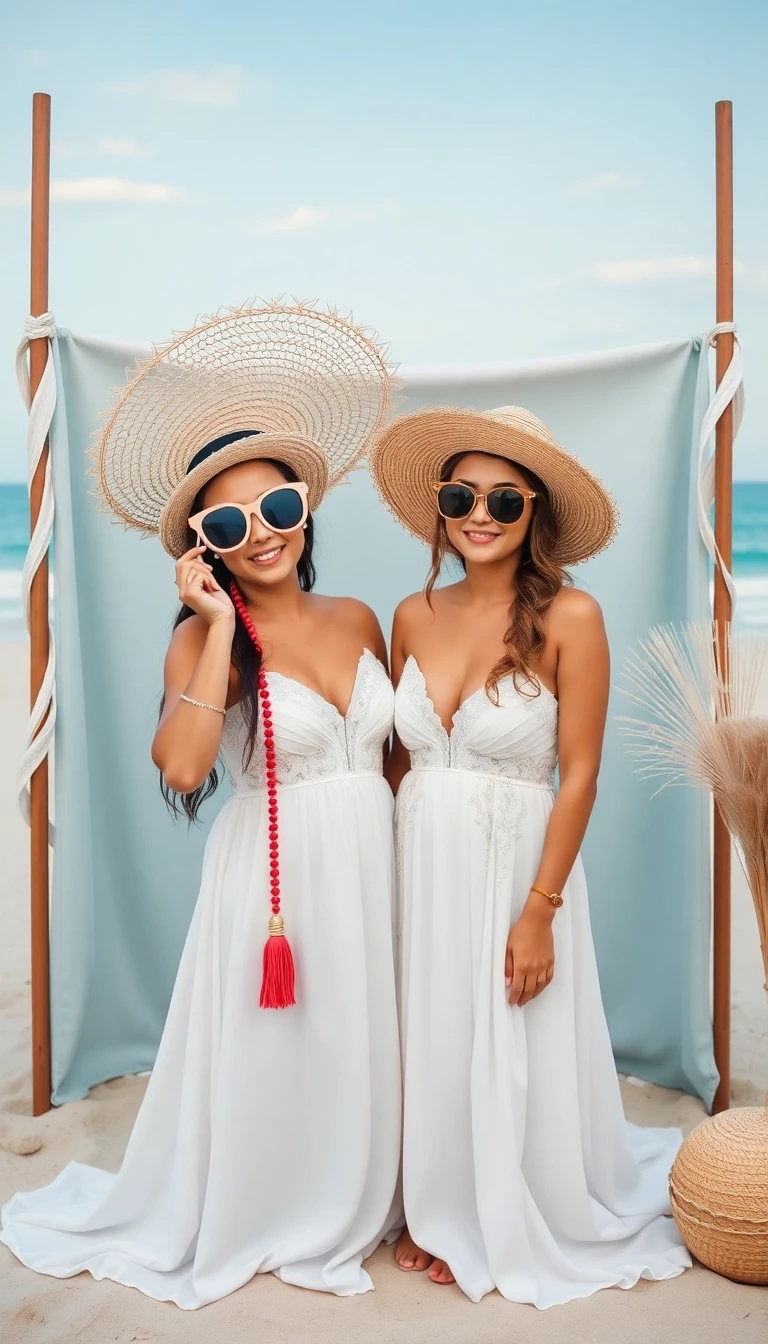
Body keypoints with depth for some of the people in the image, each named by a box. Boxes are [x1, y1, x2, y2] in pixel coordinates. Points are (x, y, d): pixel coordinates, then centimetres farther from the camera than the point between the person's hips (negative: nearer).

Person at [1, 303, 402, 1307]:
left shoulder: (359, 620, 4)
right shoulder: (205, 638, -10)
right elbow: (181, 767, -28)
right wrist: (221, 627, -23)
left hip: (369, 872, 4)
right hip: (272, 877, -4)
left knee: (355, 1061, 15)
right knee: (259, 1064, 10)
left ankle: (340, 1217, 39)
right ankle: (225, 1226, 36)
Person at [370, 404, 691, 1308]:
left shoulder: (568, 618, -12)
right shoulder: (415, 615, 2)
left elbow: (579, 775, -12)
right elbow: (398, 758, 8)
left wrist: (539, 910, -15)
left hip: (513, 863, -4)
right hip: (419, 863, 4)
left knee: (511, 1056, 10)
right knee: (430, 1045, 16)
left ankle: (519, 1230, 35)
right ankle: (440, 1215, 39)